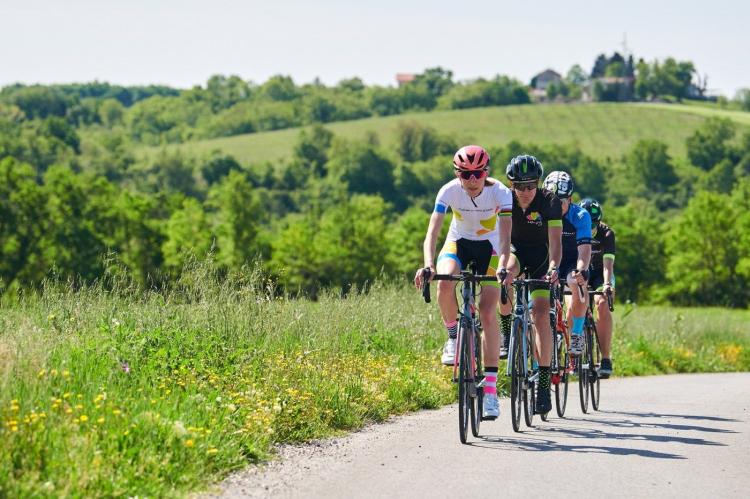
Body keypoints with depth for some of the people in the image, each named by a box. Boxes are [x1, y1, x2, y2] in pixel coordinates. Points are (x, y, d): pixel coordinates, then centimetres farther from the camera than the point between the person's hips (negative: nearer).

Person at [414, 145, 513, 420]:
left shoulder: (500, 193, -25)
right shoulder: (449, 191, -23)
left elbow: (506, 237, -32)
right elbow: (432, 232, -28)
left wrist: (503, 267, -49)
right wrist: (428, 265, -45)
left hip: (489, 247, -1)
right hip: (458, 243, 1)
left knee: (488, 313, -15)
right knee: (445, 282, -33)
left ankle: (490, 387, -11)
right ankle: (453, 335, -5)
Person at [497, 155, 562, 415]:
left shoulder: (549, 201, -22)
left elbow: (555, 240, -28)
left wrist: (553, 267, -47)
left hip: (540, 255, -1)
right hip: (514, 249, 1)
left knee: (541, 312, -17)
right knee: (506, 271, -37)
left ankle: (544, 382, -14)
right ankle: (506, 332, -19)